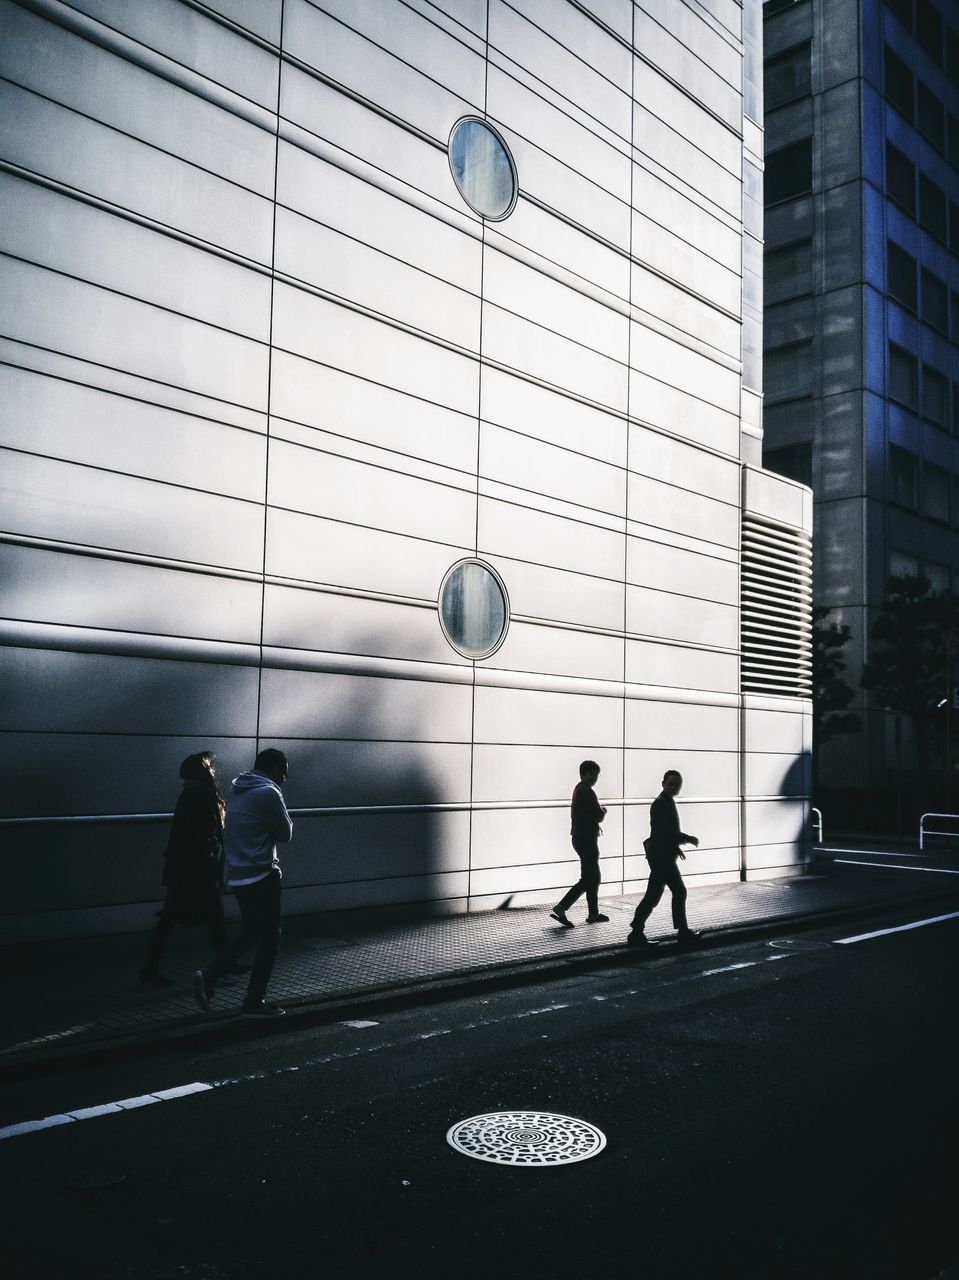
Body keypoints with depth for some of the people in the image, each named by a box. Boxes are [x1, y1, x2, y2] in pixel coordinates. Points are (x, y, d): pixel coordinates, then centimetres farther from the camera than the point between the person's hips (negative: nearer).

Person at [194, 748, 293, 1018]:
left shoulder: (239, 791, 12)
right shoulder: (268, 793, -16)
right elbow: (285, 834, -7)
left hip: (237, 874, 9)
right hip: (260, 875, -9)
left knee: (250, 932, 20)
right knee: (269, 938, 3)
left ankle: (209, 976, 9)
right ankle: (254, 1002, 8)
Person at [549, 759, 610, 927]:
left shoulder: (579, 789, 12)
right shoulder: (587, 793, -19)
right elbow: (599, 816, -19)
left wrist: (596, 823, 8)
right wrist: (603, 811, 2)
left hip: (580, 837, 10)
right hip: (587, 839, -10)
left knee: (593, 877, 17)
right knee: (587, 879, -6)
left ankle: (594, 913, 23)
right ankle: (561, 908, -11)